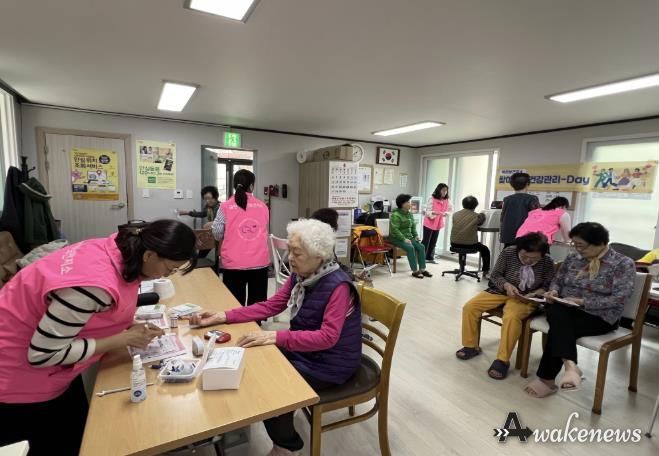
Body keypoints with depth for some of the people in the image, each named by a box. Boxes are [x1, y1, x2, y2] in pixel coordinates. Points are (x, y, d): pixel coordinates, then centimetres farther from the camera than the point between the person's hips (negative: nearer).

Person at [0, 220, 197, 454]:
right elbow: (42, 354, -29)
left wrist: (130, 327, -9)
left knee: (78, 436, 22)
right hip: (21, 372, -8)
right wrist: (125, 338, -23)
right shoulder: (95, 283, -39)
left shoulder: (118, 251, -12)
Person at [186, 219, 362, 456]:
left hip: (330, 363, -7)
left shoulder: (338, 286, -26)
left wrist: (276, 336, -38)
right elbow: (269, 306, -2)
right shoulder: (300, 276, -4)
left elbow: (328, 337, -32)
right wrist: (222, 316, -10)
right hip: (303, 351, 7)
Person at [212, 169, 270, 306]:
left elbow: (217, 234, 2)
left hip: (234, 263, -1)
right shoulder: (263, 206, 3)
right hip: (260, 262, 2)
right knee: (257, 305, 11)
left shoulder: (225, 206, -3)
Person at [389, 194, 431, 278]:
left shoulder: (410, 214, 10)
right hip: (397, 238, -7)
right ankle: (415, 271, -24)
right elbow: (394, 230, -22)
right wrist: (404, 239, -27)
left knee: (421, 246, -14)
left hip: (409, 237, 8)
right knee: (410, 248, -30)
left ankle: (422, 269, -11)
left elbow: (413, 226, 16)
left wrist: (416, 235, -2)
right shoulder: (395, 215, -15)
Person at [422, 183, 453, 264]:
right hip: (429, 223, -5)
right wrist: (435, 213, -32)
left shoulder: (447, 200, 0)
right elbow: (427, 212, -17)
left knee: (433, 242, 11)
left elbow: (451, 209, 8)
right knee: (426, 241, 0)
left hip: (438, 224, 5)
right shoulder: (431, 199, -15)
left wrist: (446, 213, -12)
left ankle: (430, 257, 21)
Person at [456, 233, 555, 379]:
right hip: (501, 291, 3)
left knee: (511, 317, -36)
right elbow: (495, 275, -4)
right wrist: (506, 285, -23)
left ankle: (502, 360, -22)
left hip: (526, 299, -2)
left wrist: (536, 293, -20)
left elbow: (549, 286, 0)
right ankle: (471, 346, 5)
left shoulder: (547, 262, -10)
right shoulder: (508, 253, -11)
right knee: (469, 307, -14)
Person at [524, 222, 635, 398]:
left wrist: (583, 302, -20)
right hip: (565, 309, 4)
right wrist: (554, 291, -7)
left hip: (599, 317, -4)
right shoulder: (572, 258, 10)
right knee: (556, 314, -34)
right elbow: (558, 280, 17)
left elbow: (619, 298, -13)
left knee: (558, 329, -30)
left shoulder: (623, 264, -4)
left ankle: (547, 379, -23)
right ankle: (569, 365, -44)